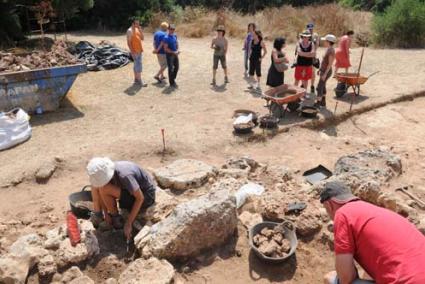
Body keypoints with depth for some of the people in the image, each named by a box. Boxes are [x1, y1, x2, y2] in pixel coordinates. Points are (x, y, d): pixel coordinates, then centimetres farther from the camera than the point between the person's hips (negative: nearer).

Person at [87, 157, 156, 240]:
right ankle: (98, 214, 0)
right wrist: (106, 213, -7)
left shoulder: (124, 175, -35)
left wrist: (128, 223, -25)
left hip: (146, 196, -7)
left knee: (104, 189, -25)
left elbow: (140, 198, -28)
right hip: (130, 190, 7)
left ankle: (115, 217, -4)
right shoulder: (106, 172, -14)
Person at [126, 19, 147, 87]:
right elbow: (128, 42, -16)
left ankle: (136, 79, 21)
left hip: (139, 50, 8)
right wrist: (132, 51, -20)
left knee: (136, 65, 13)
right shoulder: (130, 31, -14)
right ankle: (140, 81, -5)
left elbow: (142, 38, 10)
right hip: (135, 51, -8)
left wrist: (140, 30, -3)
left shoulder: (137, 29, 11)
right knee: (139, 66, -9)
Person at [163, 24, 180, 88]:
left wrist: (177, 50, -1)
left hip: (175, 54, 7)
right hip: (169, 55, -7)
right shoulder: (166, 38, -16)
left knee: (176, 67, 13)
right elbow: (165, 48, -18)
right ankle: (171, 83, 11)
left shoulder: (175, 35, 5)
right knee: (171, 68, 1)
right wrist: (173, 52, -20)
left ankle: (173, 79, 33)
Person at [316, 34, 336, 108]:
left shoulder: (331, 51, -20)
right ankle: (323, 102, 24)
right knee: (323, 86, 15)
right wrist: (320, 69, 19)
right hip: (323, 70, 9)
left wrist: (325, 74, -24)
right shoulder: (328, 49, 8)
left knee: (319, 87, -6)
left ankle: (318, 103, 1)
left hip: (326, 72, -9)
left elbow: (330, 64, -22)